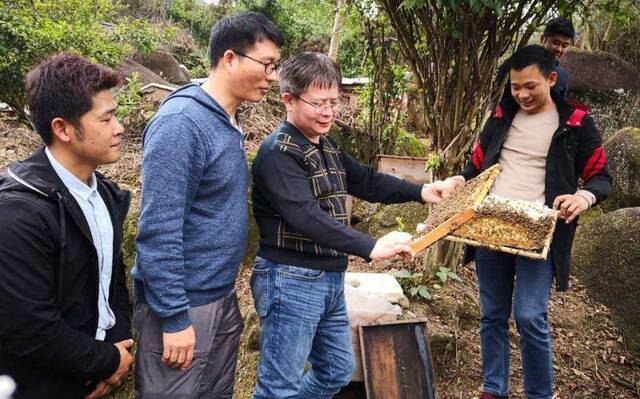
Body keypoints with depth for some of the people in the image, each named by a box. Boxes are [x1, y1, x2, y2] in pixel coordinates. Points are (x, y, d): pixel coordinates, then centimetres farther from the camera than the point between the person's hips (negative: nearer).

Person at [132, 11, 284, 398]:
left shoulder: (228, 122, 7)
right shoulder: (181, 123, -21)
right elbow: (158, 231, -23)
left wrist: (225, 290, 17)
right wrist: (174, 318, -21)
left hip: (222, 297, 9)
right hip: (183, 306, -8)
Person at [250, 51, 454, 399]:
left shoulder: (327, 147, 12)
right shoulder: (278, 152, -18)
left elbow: (366, 181, 17)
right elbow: (306, 217, -29)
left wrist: (420, 191, 3)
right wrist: (370, 248, -33)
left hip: (330, 279, 10)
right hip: (291, 281, -9)